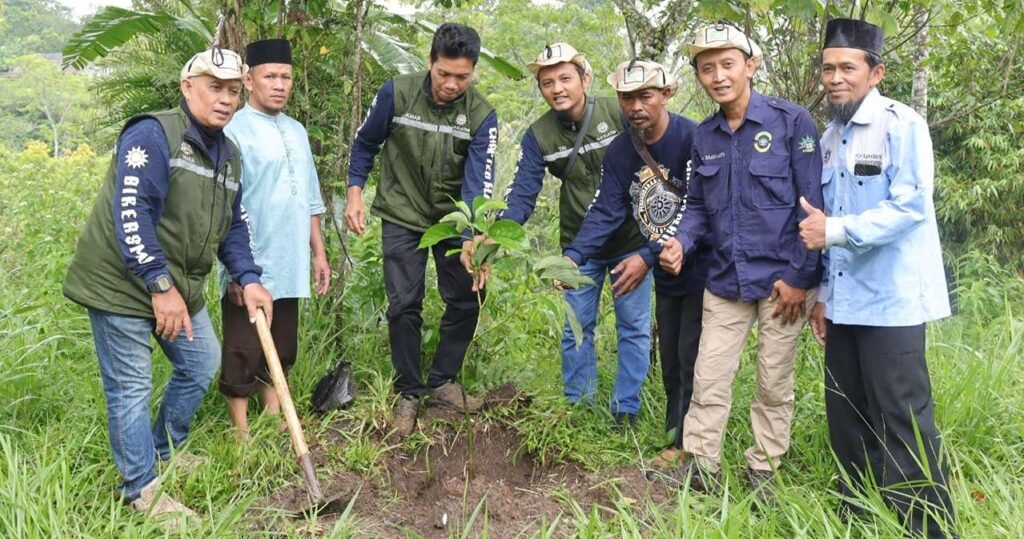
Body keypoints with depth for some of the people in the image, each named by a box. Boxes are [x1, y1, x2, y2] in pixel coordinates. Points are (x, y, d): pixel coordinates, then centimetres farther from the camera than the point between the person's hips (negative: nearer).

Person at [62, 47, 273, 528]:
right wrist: (160, 284, -30)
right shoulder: (153, 135, -18)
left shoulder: (228, 155, 9)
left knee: (203, 364, 17)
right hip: (121, 283, -9)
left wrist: (248, 280, -2)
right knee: (131, 387, -1)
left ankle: (165, 452, 38)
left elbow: (231, 227, 13)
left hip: (179, 286, 9)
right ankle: (142, 491, 12)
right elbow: (131, 215, -27)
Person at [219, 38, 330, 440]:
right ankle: (242, 435, 15)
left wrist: (318, 253, 16)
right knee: (243, 355, 4)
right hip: (249, 270, -7)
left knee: (282, 350, 16)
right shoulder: (234, 132, -10)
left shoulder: (296, 131, 12)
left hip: (288, 268, 7)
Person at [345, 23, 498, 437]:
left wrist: (475, 240, -37)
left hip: (454, 219, 2)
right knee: (404, 305, -2)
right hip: (402, 217, -1)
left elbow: (479, 182, -24)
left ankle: (443, 381, 23)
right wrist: (354, 193, -7)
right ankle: (408, 393, 14)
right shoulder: (396, 93, -16)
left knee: (466, 299, 4)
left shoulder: (481, 116, -15)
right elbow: (365, 144, 1)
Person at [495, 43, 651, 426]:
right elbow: (522, 194, -11)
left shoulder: (619, 113, -14)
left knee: (634, 327, 6)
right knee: (577, 329, 9)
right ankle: (578, 406, 25)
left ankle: (625, 410, 20)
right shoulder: (538, 136, -6)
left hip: (630, 240, -2)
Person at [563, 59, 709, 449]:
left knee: (692, 359, -3)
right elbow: (606, 211, -7)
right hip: (665, 274, 7)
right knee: (670, 359, 16)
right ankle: (677, 436, 30)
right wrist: (574, 255, -23)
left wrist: (648, 257, -32)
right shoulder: (619, 152, -1)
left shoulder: (693, 139, -20)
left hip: (701, 267, -7)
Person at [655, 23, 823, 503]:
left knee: (774, 383, 9)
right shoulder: (704, 136, 6)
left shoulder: (792, 121, -10)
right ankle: (700, 464, 21)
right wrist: (682, 241, -7)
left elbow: (813, 204, -11)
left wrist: (800, 276, -14)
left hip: (782, 279, -4)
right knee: (709, 377, 8)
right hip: (725, 280, 4)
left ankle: (762, 471, 24)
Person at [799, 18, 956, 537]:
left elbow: (910, 205, -18)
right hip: (844, 302, 7)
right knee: (847, 418, 13)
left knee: (902, 420, -4)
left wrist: (834, 231, -18)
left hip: (891, 301, -7)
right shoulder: (829, 138, 14)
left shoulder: (901, 124, -7)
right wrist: (822, 293, 15)